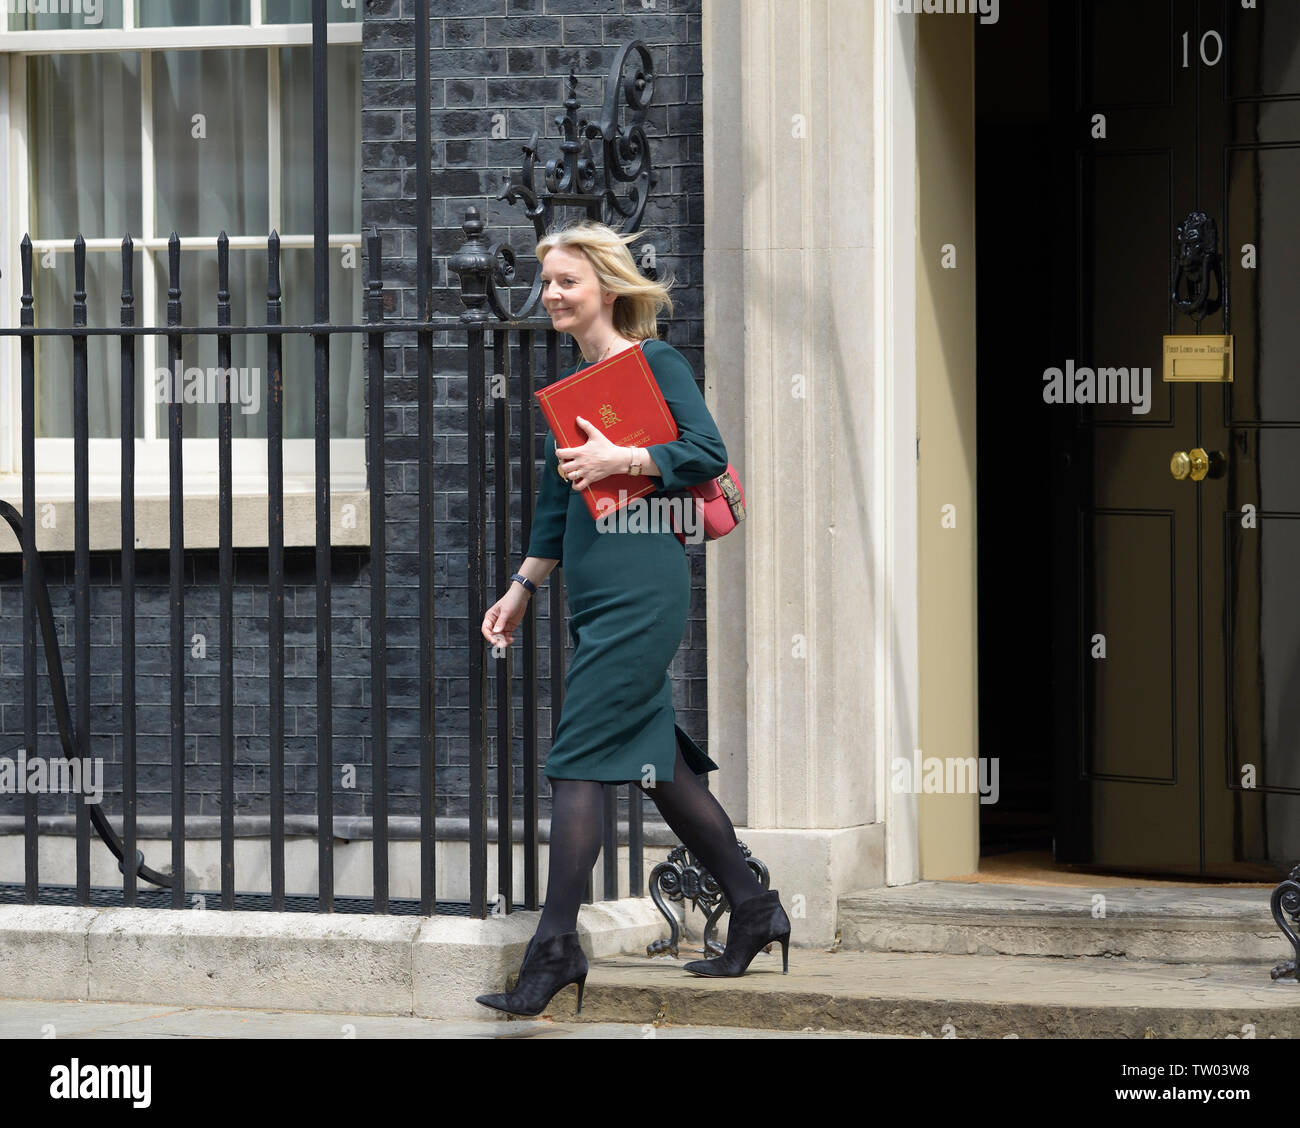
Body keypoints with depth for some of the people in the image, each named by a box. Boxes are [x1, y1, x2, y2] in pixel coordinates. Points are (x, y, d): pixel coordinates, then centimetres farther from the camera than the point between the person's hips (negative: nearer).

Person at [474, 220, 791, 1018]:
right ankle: (753, 909, 20)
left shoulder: (654, 363, -5)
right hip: (598, 594, 9)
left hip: (641, 592, -9)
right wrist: (523, 587, 24)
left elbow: (709, 452, -14)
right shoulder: (571, 385, 19)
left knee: (580, 758, -12)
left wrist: (619, 459, -22)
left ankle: (557, 945, -12)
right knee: (657, 760, 11)